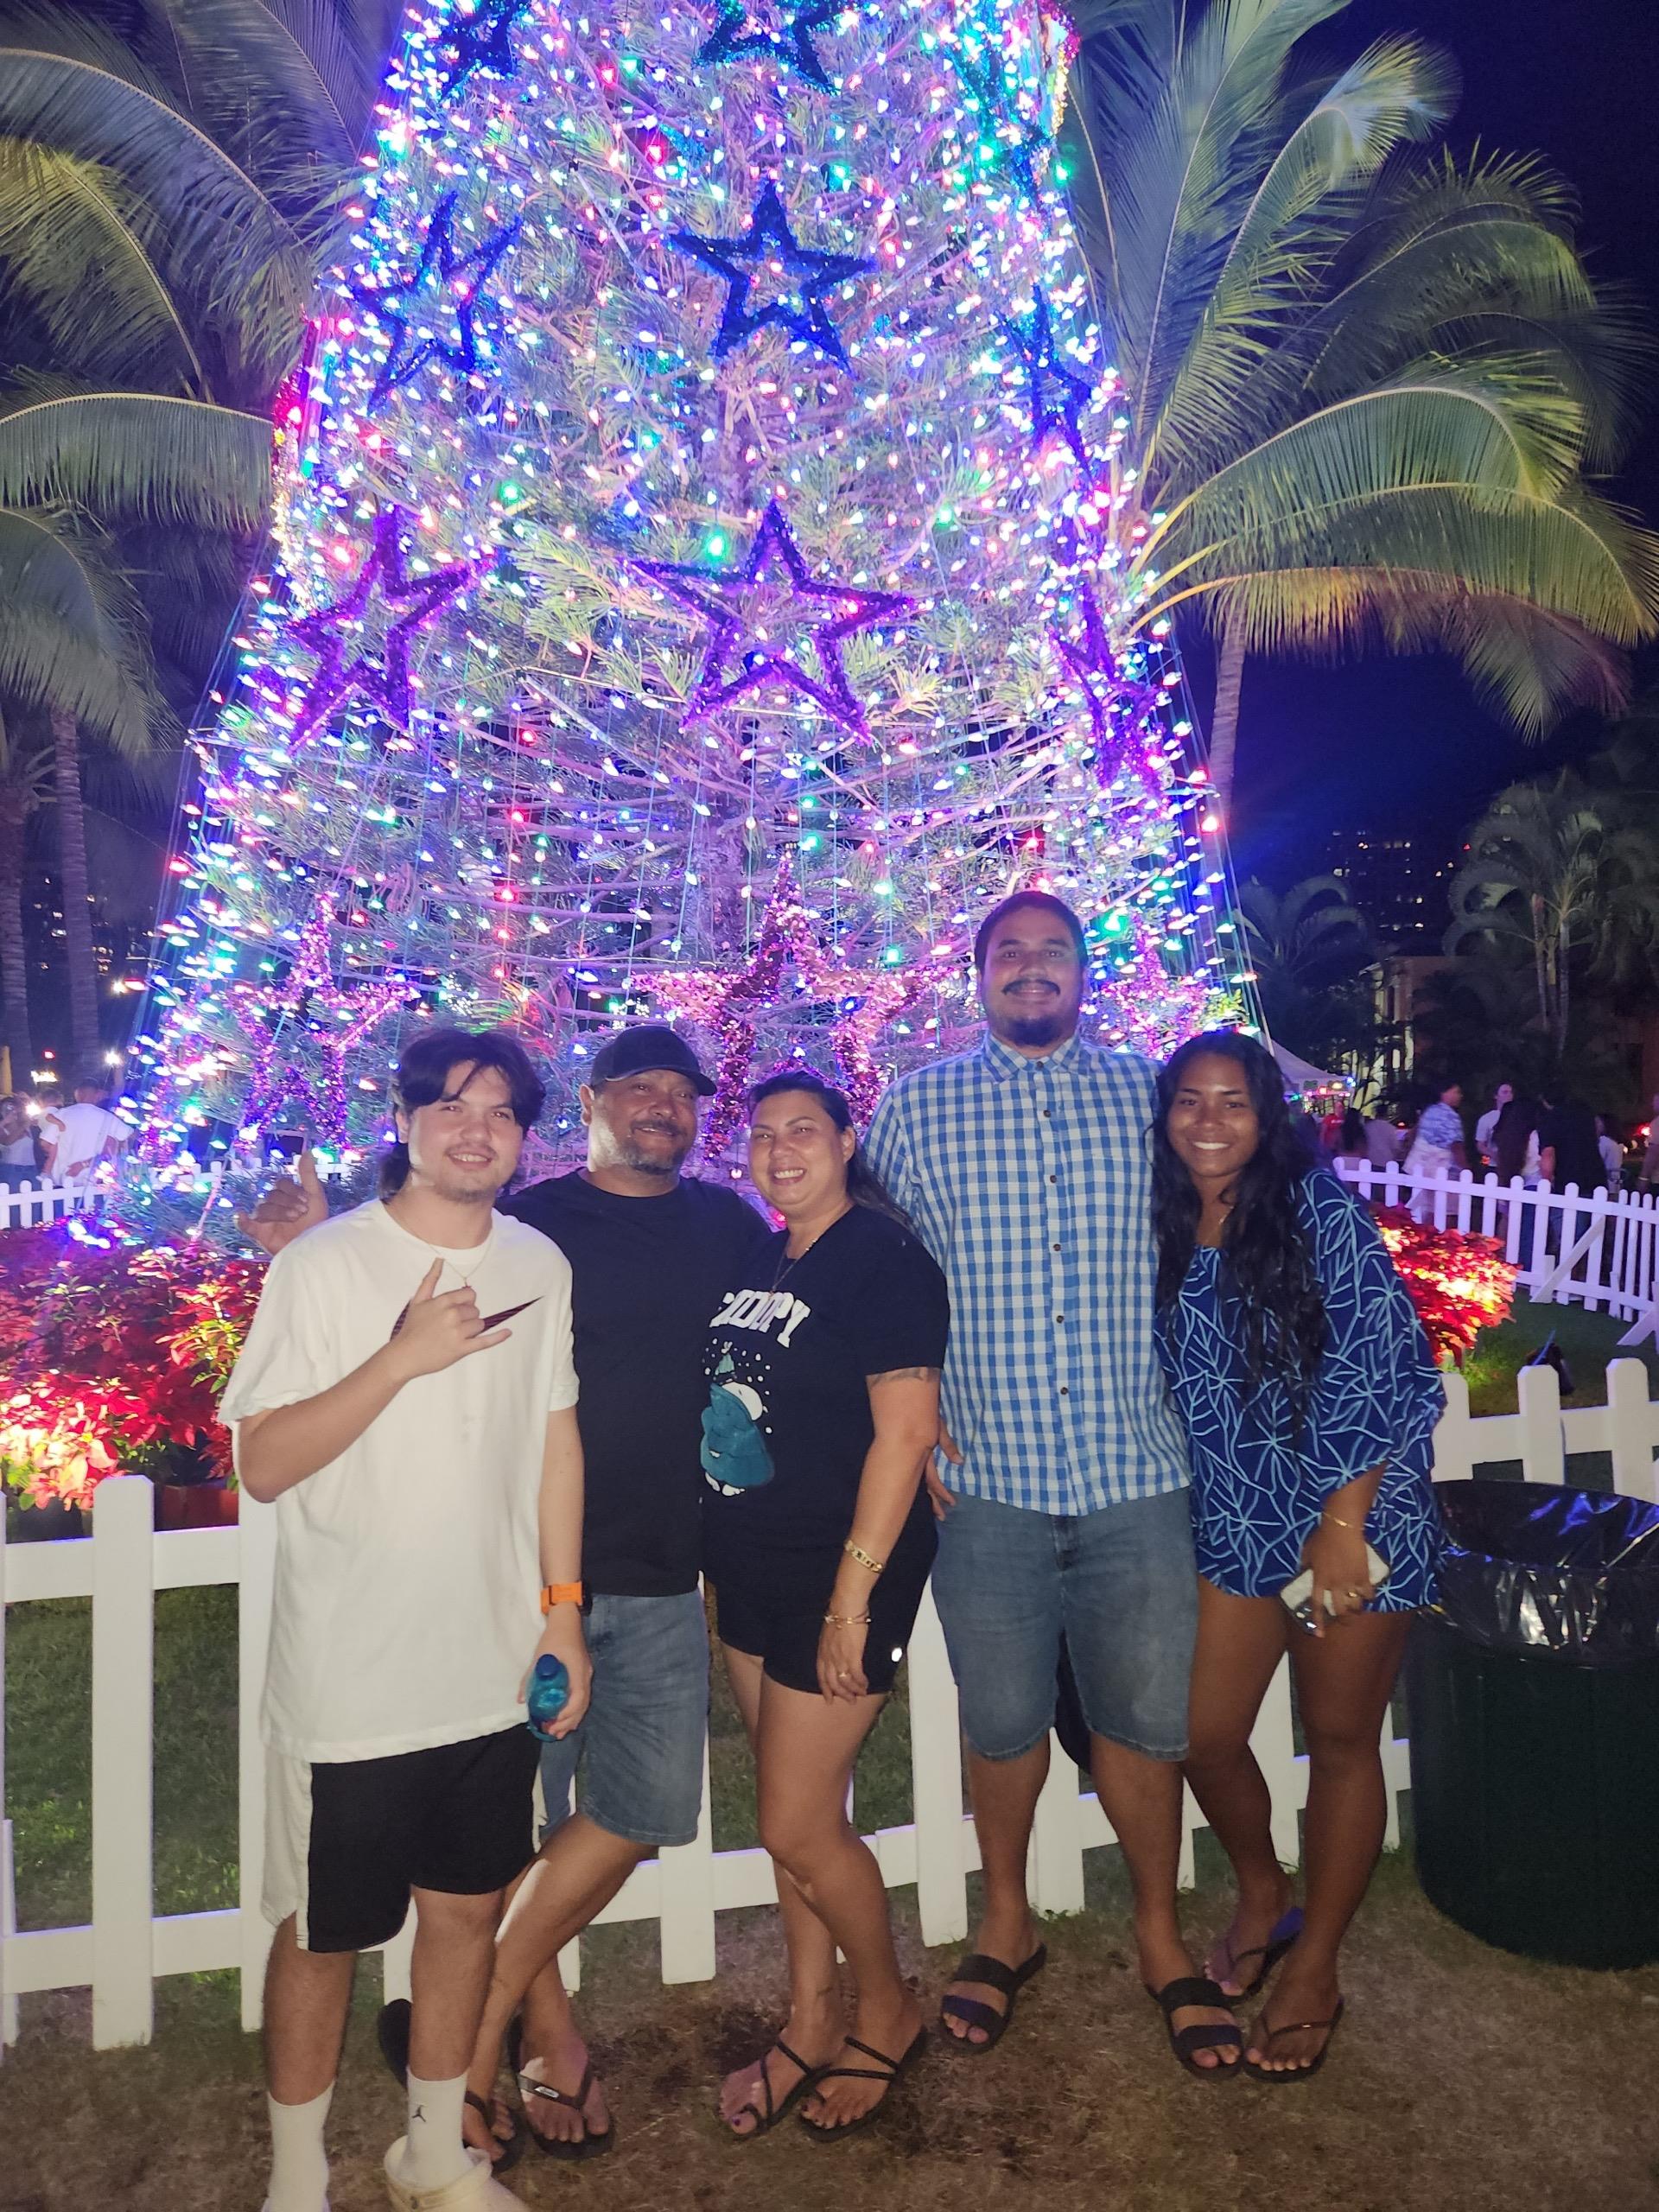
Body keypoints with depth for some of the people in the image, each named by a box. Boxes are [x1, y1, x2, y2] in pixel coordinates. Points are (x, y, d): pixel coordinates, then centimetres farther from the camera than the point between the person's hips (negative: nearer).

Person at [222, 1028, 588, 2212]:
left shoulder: (540, 1265, 2)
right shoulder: (323, 1266, -12)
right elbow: (264, 1464, -15)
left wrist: (563, 1606, 7)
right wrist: (402, 1358, -26)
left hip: (493, 1667, 4)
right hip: (351, 1680, -4)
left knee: (469, 1905, 18)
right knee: (325, 1931, 12)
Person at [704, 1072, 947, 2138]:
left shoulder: (882, 1258, -14)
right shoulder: (758, 1263, 8)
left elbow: (906, 1430, -19)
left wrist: (853, 1596, -20)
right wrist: (717, 1557, 11)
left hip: (839, 1575, -7)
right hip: (754, 1573, 7)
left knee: (798, 1827, 1)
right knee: (802, 1809, 18)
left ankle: (889, 2012, 27)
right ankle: (812, 2023, 36)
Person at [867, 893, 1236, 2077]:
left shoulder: (1153, 1095, 6)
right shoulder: (916, 1107, 3)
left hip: (1137, 1470, 1)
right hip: (987, 1475, 0)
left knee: (1146, 1713, 11)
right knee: (1002, 1716, 13)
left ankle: (1161, 1933, 36)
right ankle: (1008, 1924, 38)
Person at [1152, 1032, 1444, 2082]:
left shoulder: (1320, 1210, -14)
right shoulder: (1161, 1230, 2)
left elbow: (1388, 1370, -16)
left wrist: (1344, 1522, -17)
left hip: (1351, 1523, -4)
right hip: (1233, 1525, 5)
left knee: (1341, 1742, 11)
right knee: (1205, 1736, 9)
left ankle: (1315, 1968, 32)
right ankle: (1263, 1897, 40)